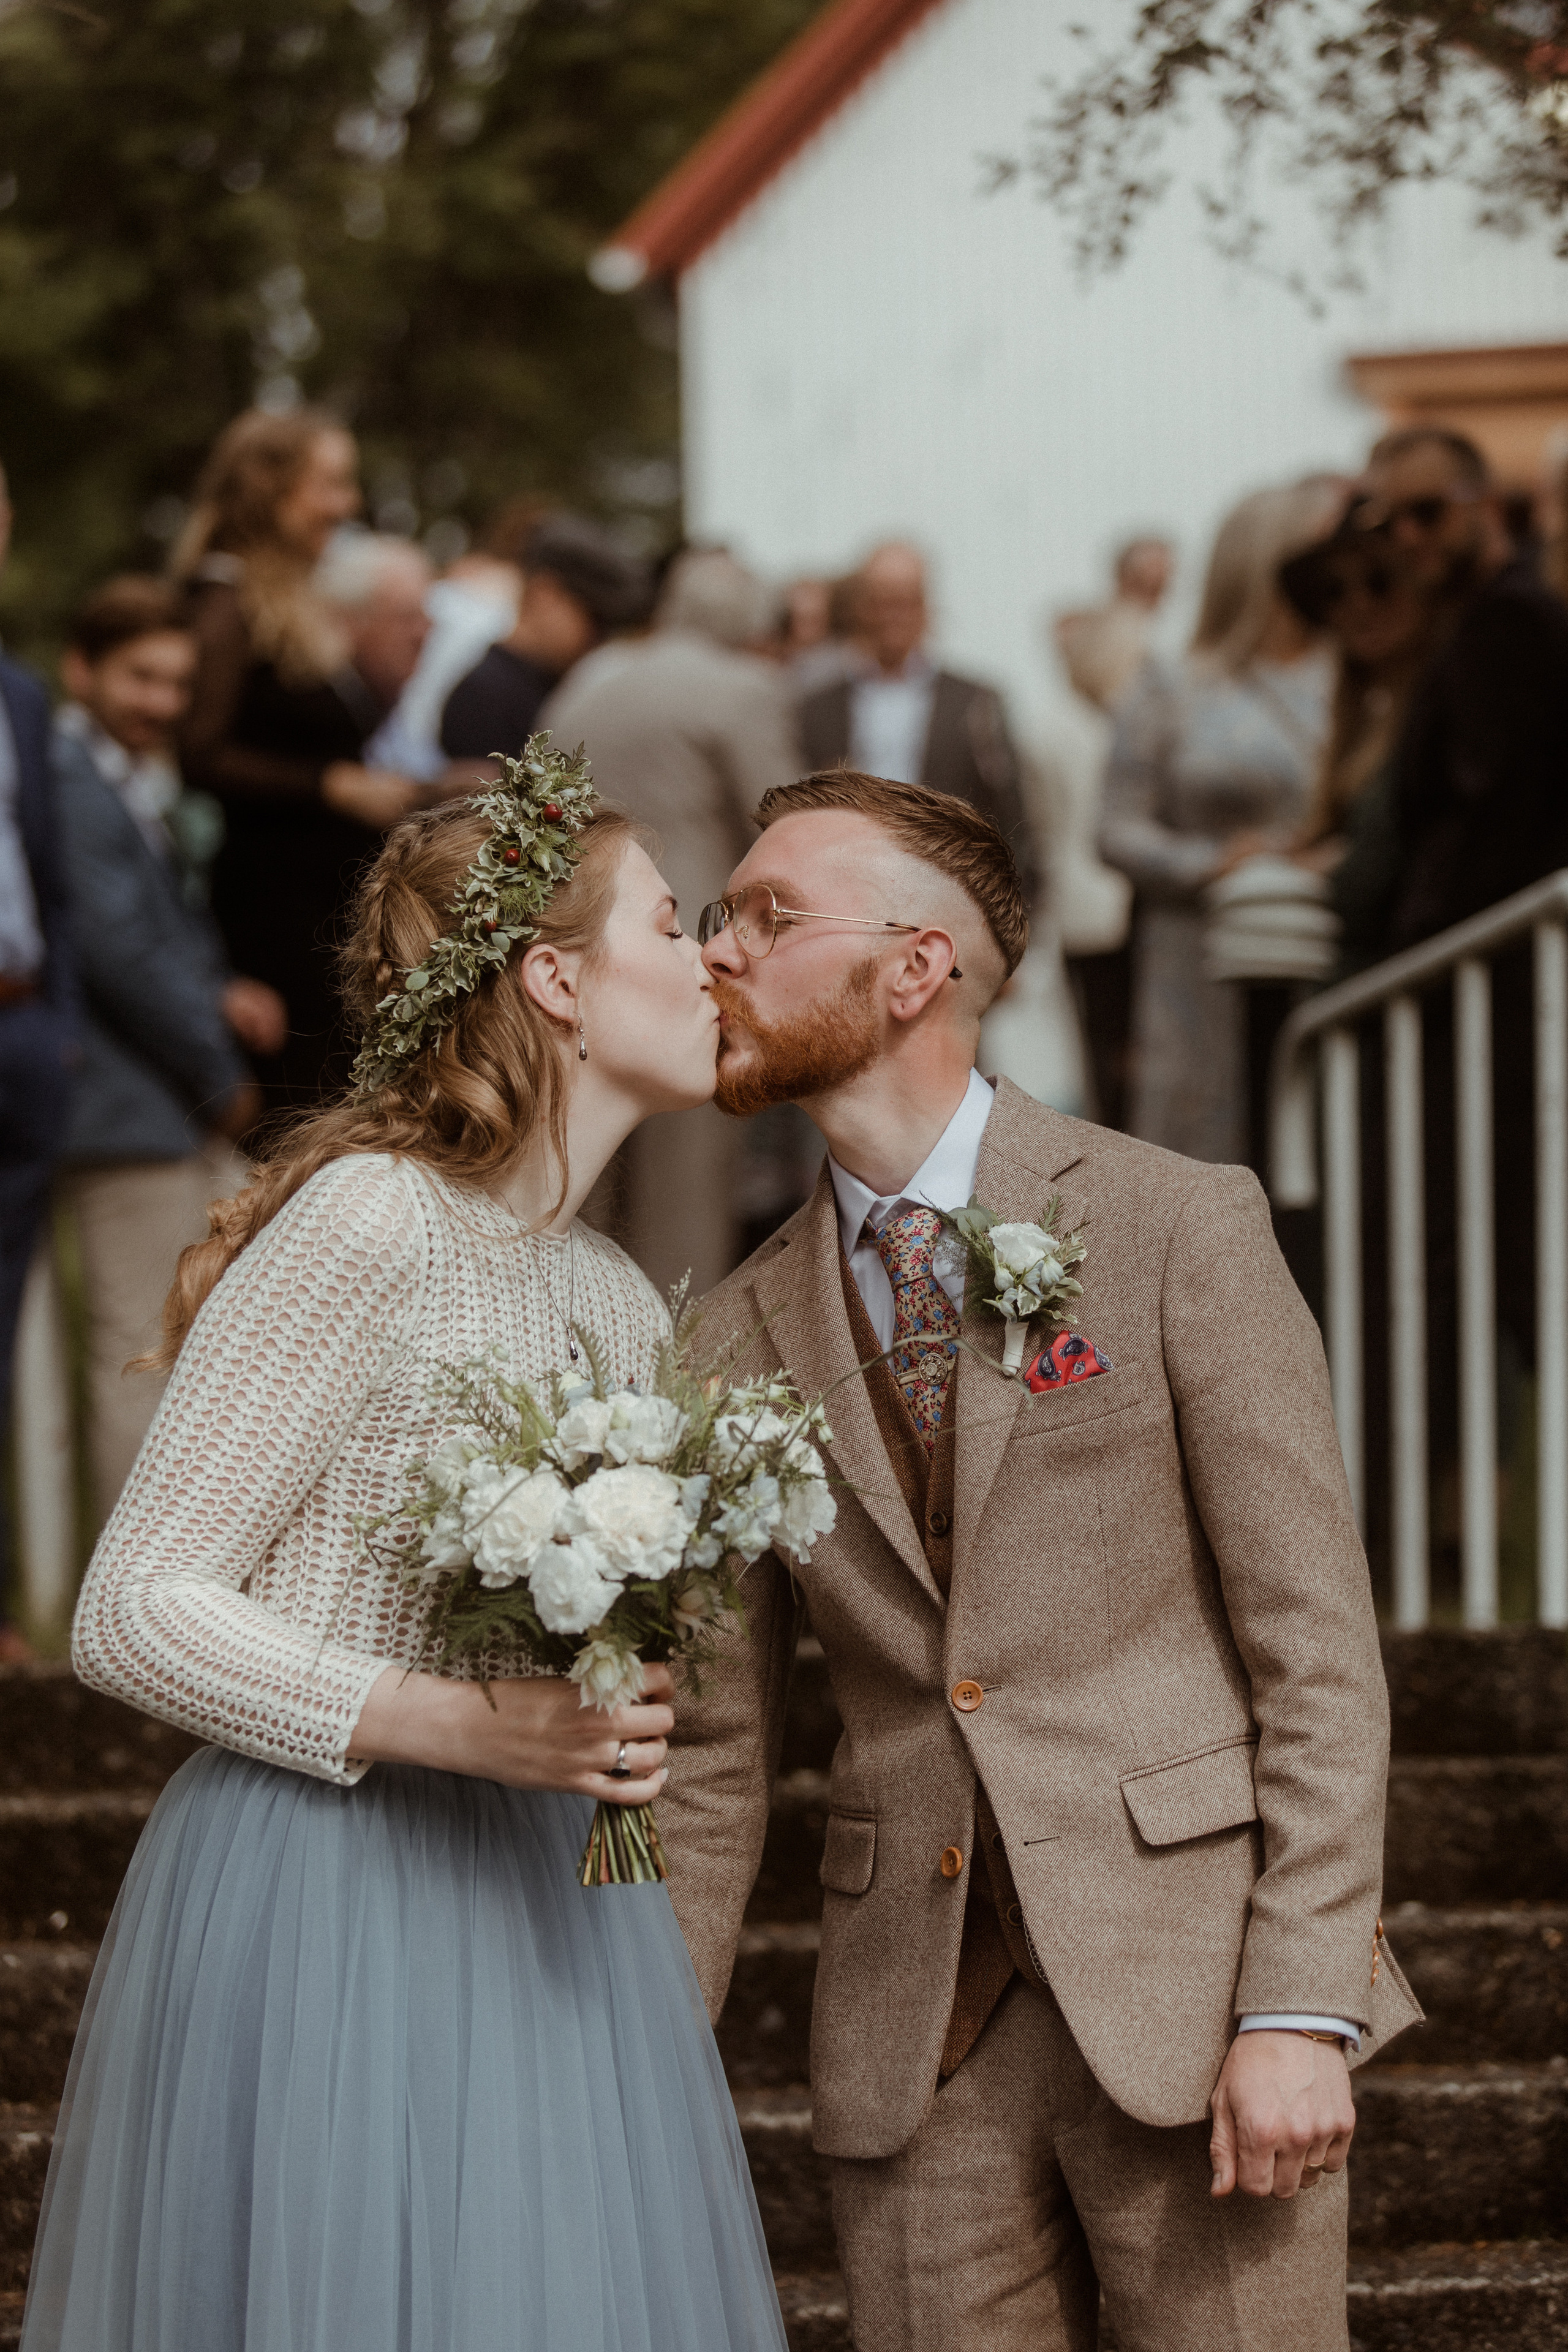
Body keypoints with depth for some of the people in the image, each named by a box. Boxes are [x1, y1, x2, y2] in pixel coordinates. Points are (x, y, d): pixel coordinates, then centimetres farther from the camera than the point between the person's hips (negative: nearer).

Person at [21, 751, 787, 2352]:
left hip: (545, 1916, 8)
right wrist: (443, 1726, -22)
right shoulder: (367, 1223, -12)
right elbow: (132, 1615, -14)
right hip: (322, 1908, -8)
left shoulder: (621, 1305, 14)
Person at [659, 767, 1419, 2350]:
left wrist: (1299, 2009, -13)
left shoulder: (1178, 1229, -3)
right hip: (914, 2040, 4)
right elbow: (716, 1753, 12)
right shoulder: (744, 1336, 9)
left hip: (1187, 1983, -3)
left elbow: (1316, 1645, -6)